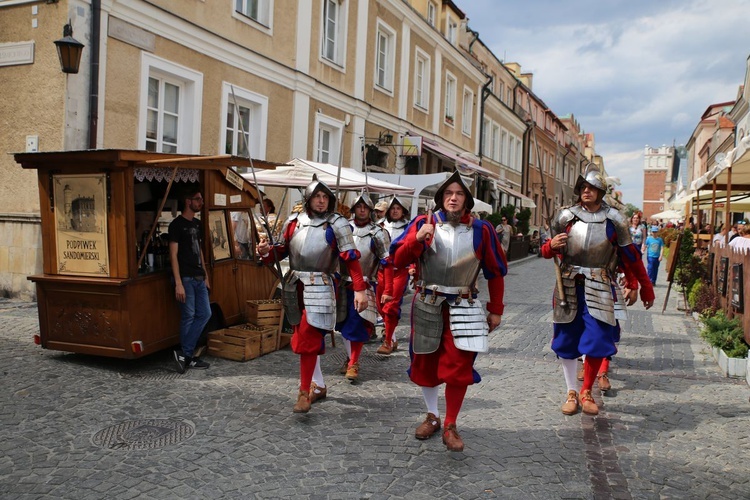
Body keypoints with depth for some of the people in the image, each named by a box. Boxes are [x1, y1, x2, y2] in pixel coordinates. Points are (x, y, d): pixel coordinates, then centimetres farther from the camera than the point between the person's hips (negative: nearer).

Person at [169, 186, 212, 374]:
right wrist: (178, 283, -18)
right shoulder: (177, 224, -9)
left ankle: (185, 355, 10)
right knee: (188, 317, -2)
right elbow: (173, 255, -13)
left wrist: (205, 276, 18)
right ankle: (187, 355, 10)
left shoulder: (197, 224, 15)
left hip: (198, 278, 8)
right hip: (185, 278, -8)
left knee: (205, 313, 4)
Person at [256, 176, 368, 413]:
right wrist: (266, 252, -10)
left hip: (319, 287, -5)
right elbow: (281, 250, 13)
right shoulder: (294, 220, 7)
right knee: (303, 337, 13)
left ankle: (304, 392, 2)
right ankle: (319, 386, 29)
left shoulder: (337, 224, -5)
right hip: (293, 285, 6)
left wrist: (360, 289, -17)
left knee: (309, 338, -10)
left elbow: (351, 258, -10)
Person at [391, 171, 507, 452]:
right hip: (427, 306, 1)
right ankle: (432, 416, 33)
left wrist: (495, 310, 6)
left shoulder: (481, 230, -2)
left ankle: (450, 426, 13)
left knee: (459, 369, -5)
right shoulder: (423, 223, -3)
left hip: (463, 309, -1)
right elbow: (398, 260, -8)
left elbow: (496, 272, 6)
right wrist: (418, 238, -25)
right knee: (426, 364, 12)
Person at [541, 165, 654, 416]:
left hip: (599, 289, -1)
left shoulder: (613, 220, -1)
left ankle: (587, 392, 18)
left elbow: (630, 256, 6)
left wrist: (643, 287, 7)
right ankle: (572, 392, 23)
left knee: (597, 341, -4)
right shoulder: (566, 216, 2)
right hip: (569, 287, 1)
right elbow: (548, 251, 10)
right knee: (566, 341, 7)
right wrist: (551, 246, -14)